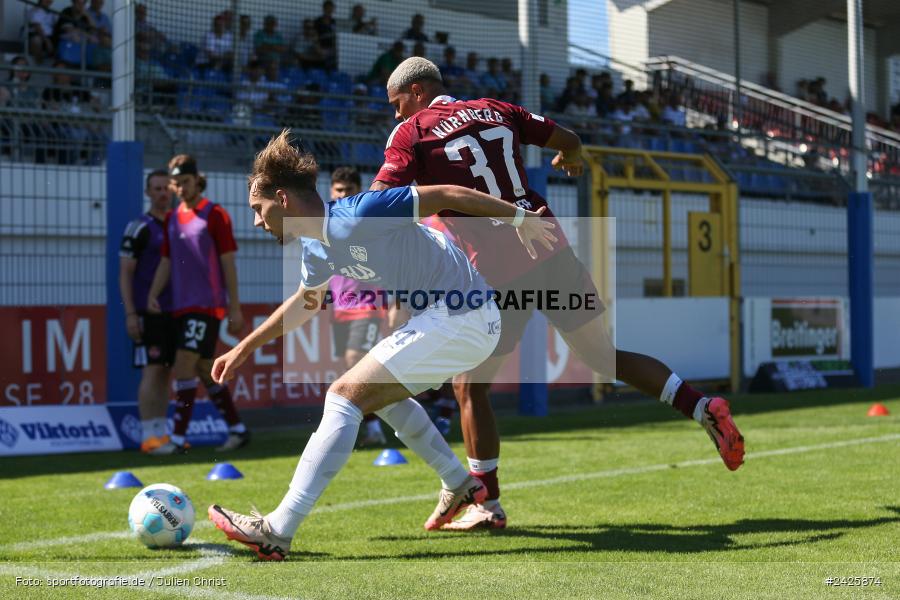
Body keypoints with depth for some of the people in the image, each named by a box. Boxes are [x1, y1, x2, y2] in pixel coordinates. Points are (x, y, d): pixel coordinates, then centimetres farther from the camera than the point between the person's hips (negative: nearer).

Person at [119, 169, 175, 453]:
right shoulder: (140, 228, -6)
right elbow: (125, 274, -8)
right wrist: (130, 314, -15)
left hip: (174, 312, 7)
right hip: (148, 312, -6)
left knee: (166, 373, 7)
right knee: (152, 371, -10)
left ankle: (161, 433, 12)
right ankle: (149, 436, -7)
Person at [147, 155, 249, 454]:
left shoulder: (215, 215, -6)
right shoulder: (172, 218, 13)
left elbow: (228, 263, -7)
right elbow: (166, 262, 15)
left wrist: (235, 308, -9)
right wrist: (153, 294, -2)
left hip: (207, 305, -7)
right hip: (181, 306, 7)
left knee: (184, 366, -15)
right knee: (204, 370, 10)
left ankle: (178, 439, -13)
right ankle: (238, 430, 21)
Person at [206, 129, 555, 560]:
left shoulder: (358, 216, -21)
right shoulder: (316, 249, 8)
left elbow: (449, 195, -16)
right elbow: (305, 301, 29)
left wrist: (520, 219, -9)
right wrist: (244, 349, 33)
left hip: (461, 319, -10)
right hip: (444, 318, 10)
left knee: (346, 395, -14)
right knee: (379, 390, 30)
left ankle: (277, 531, -16)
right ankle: (459, 485, 36)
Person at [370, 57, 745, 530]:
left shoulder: (412, 133, 1)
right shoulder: (495, 110, 17)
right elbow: (568, 141, 26)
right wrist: (571, 160, 47)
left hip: (498, 270, -5)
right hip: (550, 249, 5)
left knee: (470, 386, 9)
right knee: (606, 356, 17)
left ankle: (488, 505, 10)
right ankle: (702, 407, 3)